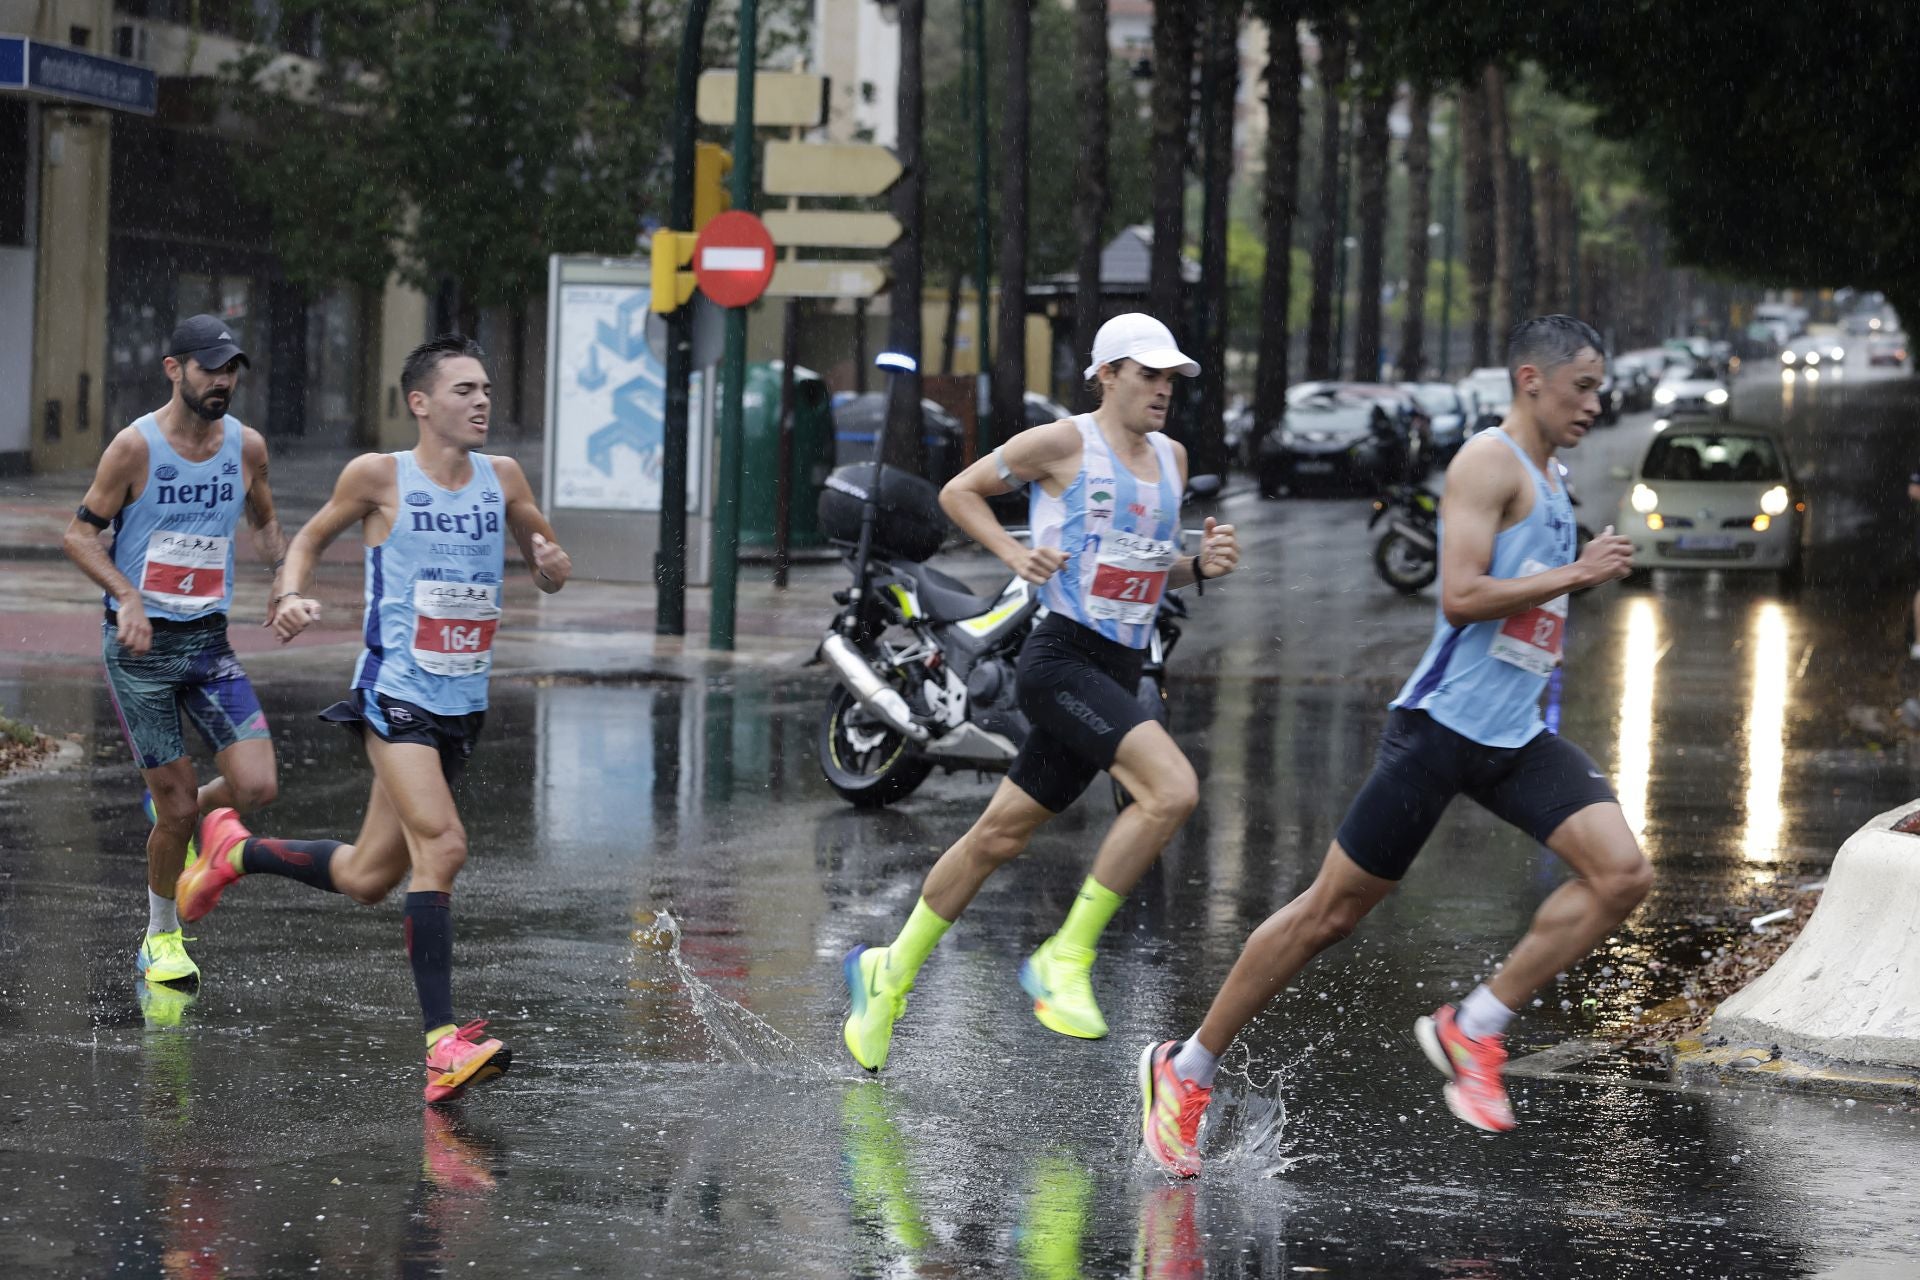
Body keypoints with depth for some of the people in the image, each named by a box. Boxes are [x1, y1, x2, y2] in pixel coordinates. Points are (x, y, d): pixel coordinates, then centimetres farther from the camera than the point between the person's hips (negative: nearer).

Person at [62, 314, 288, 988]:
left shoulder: (247, 446, 3)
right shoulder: (136, 446, -11)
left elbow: (264, 523, 21)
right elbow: (79, 534, -5)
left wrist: (284, 569, 1)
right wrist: (127, 597, -19)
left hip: (209, 640, 4)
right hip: (140, 645, -4)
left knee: (256, 786, -12)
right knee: (177, 807, -2)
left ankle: (183, 812, 22)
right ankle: (161, 938, 20)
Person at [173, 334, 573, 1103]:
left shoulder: (501, 478, 6)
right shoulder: (379, 476, -5)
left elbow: (549, 569, 15)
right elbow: (313, 537, 10)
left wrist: (551, 565, -9)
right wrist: (293, 596, -10)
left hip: (463, 705, 6)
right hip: (396, 693, -6)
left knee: (366, 880, 13)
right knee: (442, 844, -24)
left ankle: (235, 851, 39)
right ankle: (439, 1044, -24)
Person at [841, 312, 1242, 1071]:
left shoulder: (1172, 459, 15)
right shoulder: (1063, 443, -6)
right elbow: (959, 492, 5)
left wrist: (1201, 566, 5)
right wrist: (1016, 556, -9)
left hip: (1118, 676, 8)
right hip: (1062, 659, -8)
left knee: (1000, 837, 13)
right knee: (1173, 789, -25)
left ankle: (889, 974, 27)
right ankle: (1065, 957, -15)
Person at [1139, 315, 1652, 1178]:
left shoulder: (1549, 482, 18)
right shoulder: (1489, 462, -10)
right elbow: (1460, 595, -21)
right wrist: (1574, 574, -18)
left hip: (1516, 736, 8)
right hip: (1444, 721, -8)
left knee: (1622, 874, -11)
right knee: (1332, 911, -2)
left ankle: (1472, 1029, -2)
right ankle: (1186, 1068, 11)